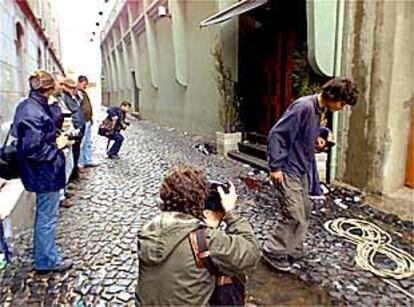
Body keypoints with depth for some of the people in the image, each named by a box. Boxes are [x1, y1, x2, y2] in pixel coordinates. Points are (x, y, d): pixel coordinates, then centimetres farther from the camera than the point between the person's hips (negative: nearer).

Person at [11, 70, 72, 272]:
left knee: (43, 215, 25)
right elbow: (33, 150, -28)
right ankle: (47, 261, 22)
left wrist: (54, 139, 6)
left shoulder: (27, 106, 5)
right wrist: (57, 146, -16)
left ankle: (42, 255, 43)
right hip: (45, 173, -10)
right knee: (47, 218, 5)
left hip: (41, 172, 10)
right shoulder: (35, 113, -26)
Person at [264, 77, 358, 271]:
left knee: (305, 211, 16)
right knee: (293, 215, -7)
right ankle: (273, 252, 9)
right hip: (287, 170, -10)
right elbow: (277, 134, -23)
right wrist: (276, 166, -23)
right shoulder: (304, 106, -22)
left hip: (300, 170, 10)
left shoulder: (318, 109, 8)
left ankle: (293, 250, 30)